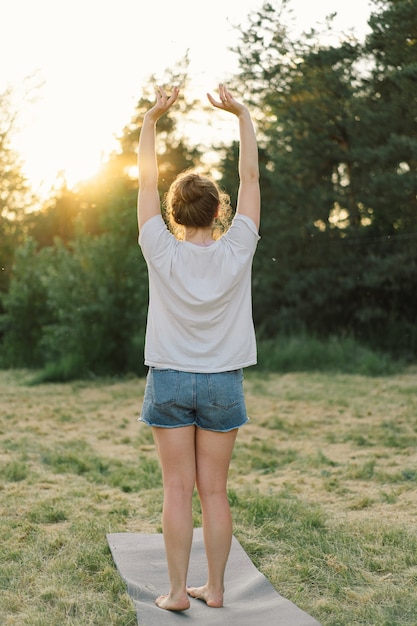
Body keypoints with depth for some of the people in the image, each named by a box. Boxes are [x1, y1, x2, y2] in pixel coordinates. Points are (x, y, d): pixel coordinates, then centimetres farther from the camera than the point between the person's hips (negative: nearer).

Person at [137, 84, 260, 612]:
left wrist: (152, 118, 3)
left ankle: (177, 591, 7)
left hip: (170, 382, -1)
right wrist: (241, 115, 5)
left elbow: (146, 180, 0)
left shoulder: (163, 253, -9)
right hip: (222, 383, 1)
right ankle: (215, 588, 15)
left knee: (178, 491, 3)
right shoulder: (235, 252, -8)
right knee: (214, 491, 7)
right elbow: (250, 177, 1)